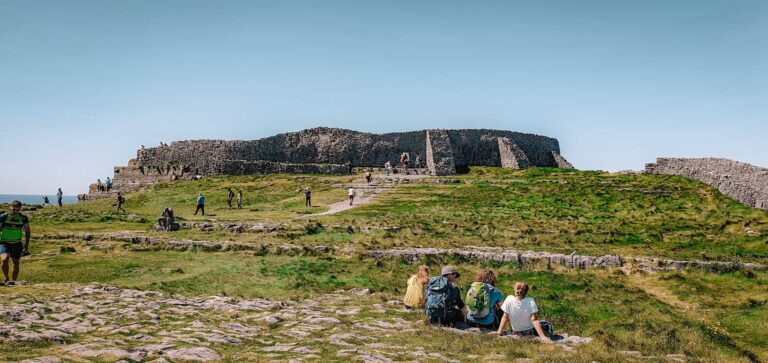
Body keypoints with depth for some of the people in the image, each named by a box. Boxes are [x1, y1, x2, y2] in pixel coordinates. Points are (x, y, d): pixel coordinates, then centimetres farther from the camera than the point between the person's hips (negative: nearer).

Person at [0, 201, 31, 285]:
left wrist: (26, 244, -1)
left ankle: (13, 281, 21)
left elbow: (27, 232, 5)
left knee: (16, 264, 6)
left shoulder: (24, 218, -5)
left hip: (17, 244, 2)